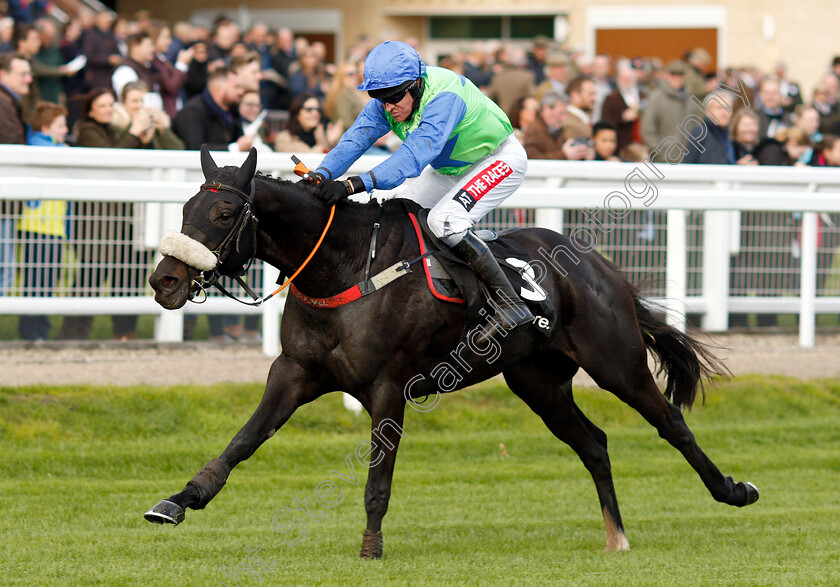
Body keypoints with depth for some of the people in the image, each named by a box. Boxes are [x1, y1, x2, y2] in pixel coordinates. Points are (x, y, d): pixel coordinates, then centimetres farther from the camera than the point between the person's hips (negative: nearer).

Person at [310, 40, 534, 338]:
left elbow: (414, 156, -49)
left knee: (443, 220, -27)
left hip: (499, 160, -8)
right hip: (451, 167, 9)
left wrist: (354, 185, -59)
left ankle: (510, 305, -24)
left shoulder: (444, 97, -38)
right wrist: (321, 176, -42)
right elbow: (354, 140, -22)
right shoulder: (386, 101, -15)